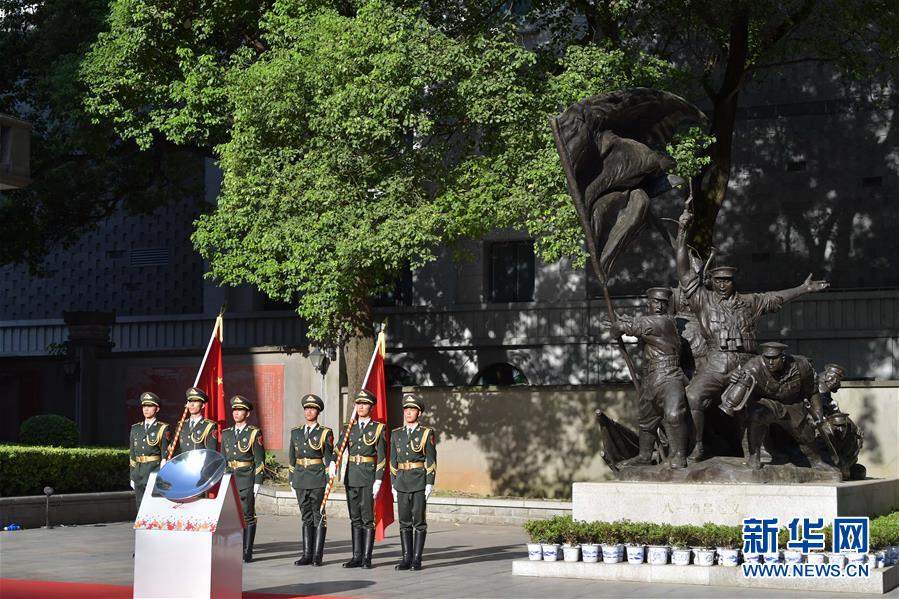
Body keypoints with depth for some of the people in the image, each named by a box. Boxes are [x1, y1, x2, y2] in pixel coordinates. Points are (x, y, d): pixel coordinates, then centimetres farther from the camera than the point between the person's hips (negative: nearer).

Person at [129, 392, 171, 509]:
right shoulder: (135, 428, 15)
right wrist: (132, 477, 13)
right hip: (139, 472, 5)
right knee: (141, 508, 6)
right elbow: (132, 454, 17)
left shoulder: (163, 429, 0)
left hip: (155, 471, -5)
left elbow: (165, 455, -3)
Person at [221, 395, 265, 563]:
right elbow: (222, 459, 17)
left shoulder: (254, 433, -2)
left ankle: (247, 553, 1)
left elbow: (260, 460, -5)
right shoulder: (226, 434, 13)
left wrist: (257, 482, -10)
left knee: (247, 516, -3)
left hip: (247, 479, -5)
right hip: (230, 478, 5)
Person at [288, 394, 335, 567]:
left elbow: (329, 456, 0)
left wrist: (331, 469, -16)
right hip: (300, 479, 4)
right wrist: (292, 479, 13)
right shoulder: (296, 433, 13)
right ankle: (307, 554, 10)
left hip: (317, 479, -4)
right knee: (306, 517, 8)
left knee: (318, 517, -3)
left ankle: (317, 556, -1)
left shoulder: (325, 433, 0)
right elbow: (292, 457, 16)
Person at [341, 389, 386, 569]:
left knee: (367, 518, -4)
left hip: (368, 476, -4)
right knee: (355, 519, 7)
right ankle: (357, 557, 11)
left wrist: (378, 481, -11)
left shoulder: (378, 428, 0)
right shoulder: (350, 428, 12)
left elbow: (382, 457, -4)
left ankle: (367, 558, -1)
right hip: (351, 476, 4)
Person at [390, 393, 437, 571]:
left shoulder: (426, 433, -1)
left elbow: (431, 461, -4)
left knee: (419, 521, -2)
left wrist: (429, 484, -10)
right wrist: (394, 485, 7)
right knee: (404, 522, 5)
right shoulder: (396, 434, 10)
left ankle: (417, 559, 2)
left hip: (419, 482, -4)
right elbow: (393, 461, 12)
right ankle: (406, 559, 9)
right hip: (402, 482, 4)